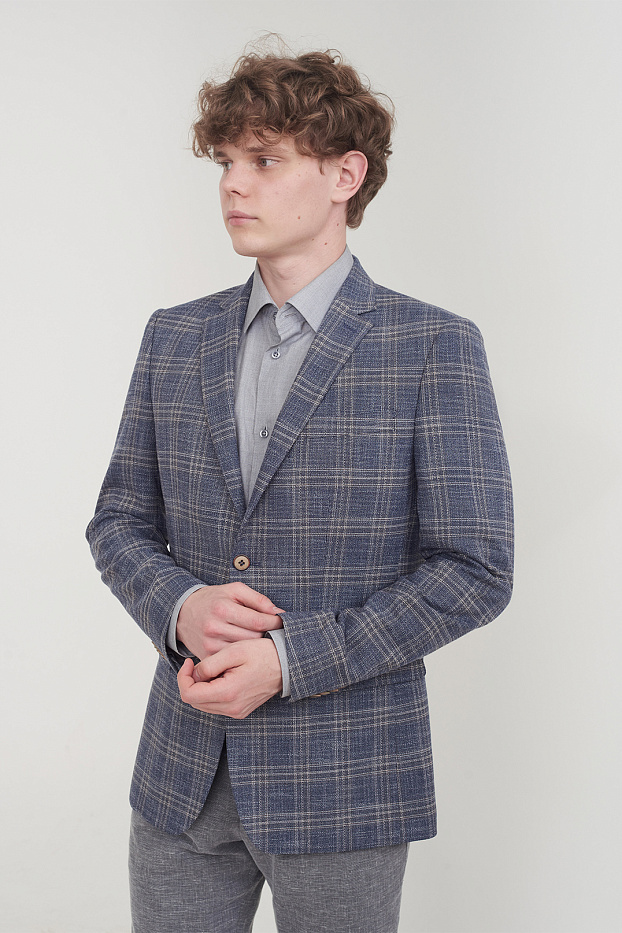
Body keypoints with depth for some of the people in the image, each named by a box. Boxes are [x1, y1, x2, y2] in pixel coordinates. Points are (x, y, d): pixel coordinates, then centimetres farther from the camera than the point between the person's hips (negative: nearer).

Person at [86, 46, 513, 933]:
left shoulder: (435, 349, -8)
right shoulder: (175, 338, 6)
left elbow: (474, 569, -11)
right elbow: (120, 519, 10)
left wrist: (289, 659, -18)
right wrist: (179, 606, -12)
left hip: (342, 783, -3)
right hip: (183, 771, 4)